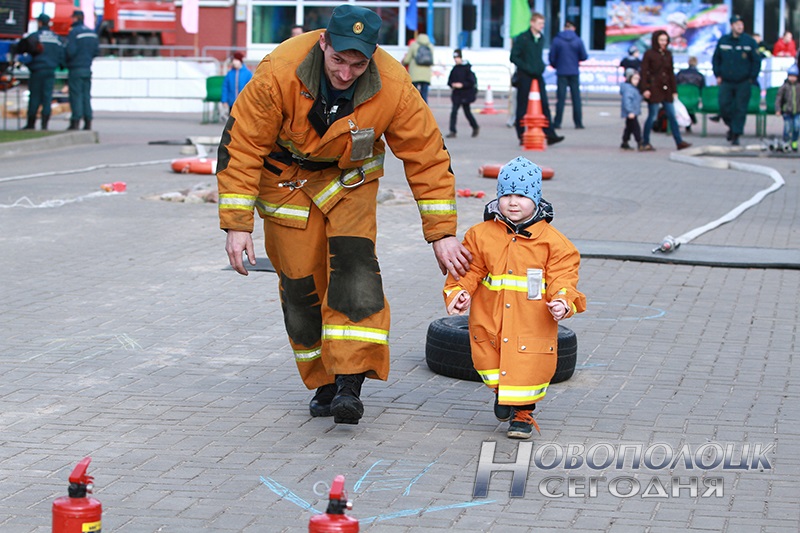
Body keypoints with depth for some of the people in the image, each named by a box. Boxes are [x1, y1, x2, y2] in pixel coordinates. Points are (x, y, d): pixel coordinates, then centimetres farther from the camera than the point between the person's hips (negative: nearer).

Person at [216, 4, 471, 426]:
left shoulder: (393, 87, -28)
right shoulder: (278, 73, -32)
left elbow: (427, 155, -16)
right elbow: (240, 145, -24)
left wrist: (441, 232, -16)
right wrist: (237, 224, -25)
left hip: (350, 175, 0)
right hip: (286, 175, 0)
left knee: (354, 266, -20)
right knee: (300, 281, 0)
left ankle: (350, 383, -19)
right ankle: (324, 384, 16)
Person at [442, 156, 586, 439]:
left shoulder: (552, 241, -5)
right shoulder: (481, 235, 0)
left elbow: (562, 278, -6)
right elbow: (469, 272, 3)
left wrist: (563, 302, -23)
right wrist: (458, 293, -14)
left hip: (533, 326, -2)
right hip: (489, 325, 2)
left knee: (528, 370, 2)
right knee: (490, 366, 12)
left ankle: (522, 411, 28)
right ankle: (501, 390, 45)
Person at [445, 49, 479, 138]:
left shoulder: (467, 68, -9)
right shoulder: (454, 69, 8)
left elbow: (472, 82, -12)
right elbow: (449, 81, 15)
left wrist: (462, 85, -21)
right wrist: (452, 84, -7)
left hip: (466, 94, -5)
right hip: (457, 94, 5)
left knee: (467, 112, -2)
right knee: (453, 111, 1)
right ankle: (452, 131, 6)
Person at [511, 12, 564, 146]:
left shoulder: (541, 38, 12)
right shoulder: (522, 38, -7)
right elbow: (514, 57, -8)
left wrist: (541, 66, 5)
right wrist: (527, 68, -16)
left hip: (538, 76, 6)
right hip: (524, 77, -6)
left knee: (544, 105, -1)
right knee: (522, 107, 0)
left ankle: (550, 135, -4)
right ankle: (522, 137, 6)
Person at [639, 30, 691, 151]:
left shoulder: (668, 54, 13)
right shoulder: (649, 54, -3)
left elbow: (671, 73, 17)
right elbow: (644, 72, -7)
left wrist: (674, 90, 14)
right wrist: (645, 89, -15)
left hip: (666, 89, 5)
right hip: (654, 89, -5)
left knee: (672, 116, 2)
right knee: (652, 115, -4)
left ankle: (679, 142, 3)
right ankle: (645, 143, 5)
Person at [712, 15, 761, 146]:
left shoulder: (749, 41, -3)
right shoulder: (722, 41, 3)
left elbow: (757, 61, 1)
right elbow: (716, 59, 14)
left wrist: (752, 78, -4)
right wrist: (718, 75, 6)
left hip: (743, 82, -2)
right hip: (726, 81, 2)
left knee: (740, 109, -3)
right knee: (724, 106, -2)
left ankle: (736, 135, 4)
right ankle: (731, 126, 25)